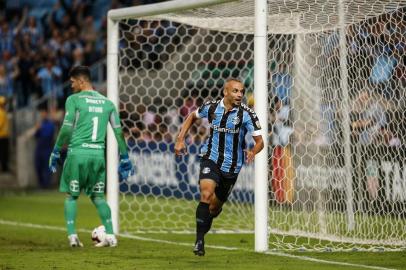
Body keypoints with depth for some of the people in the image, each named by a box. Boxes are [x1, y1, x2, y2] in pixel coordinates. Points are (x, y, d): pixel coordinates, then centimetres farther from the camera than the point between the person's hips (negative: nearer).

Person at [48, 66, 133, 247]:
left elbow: (66, 129, -8)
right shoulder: (107, 103, 13)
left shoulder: (74, 100, -1)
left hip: (78, 152, -4)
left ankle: (72, 236, -3)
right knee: (98, 197, 14)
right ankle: (110, 236, 4)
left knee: (71, 196, 8)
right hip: (98, 153, 4)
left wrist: (56, 151, 1)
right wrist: (124, 157, 16)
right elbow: (118, 131, 11)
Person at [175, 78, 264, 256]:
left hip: (232, 166, 1)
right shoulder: (211, 107, -5)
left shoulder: (246, 114, -11)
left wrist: (253, 152, -33)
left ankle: (203, 228, 44)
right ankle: (199, 241, -20)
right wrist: (180, 140, 6)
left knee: (215, 206, 10)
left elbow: (259, 141, -11)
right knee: (206, 194, -25)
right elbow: (192, 117, 16)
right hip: (211, 159, -1)